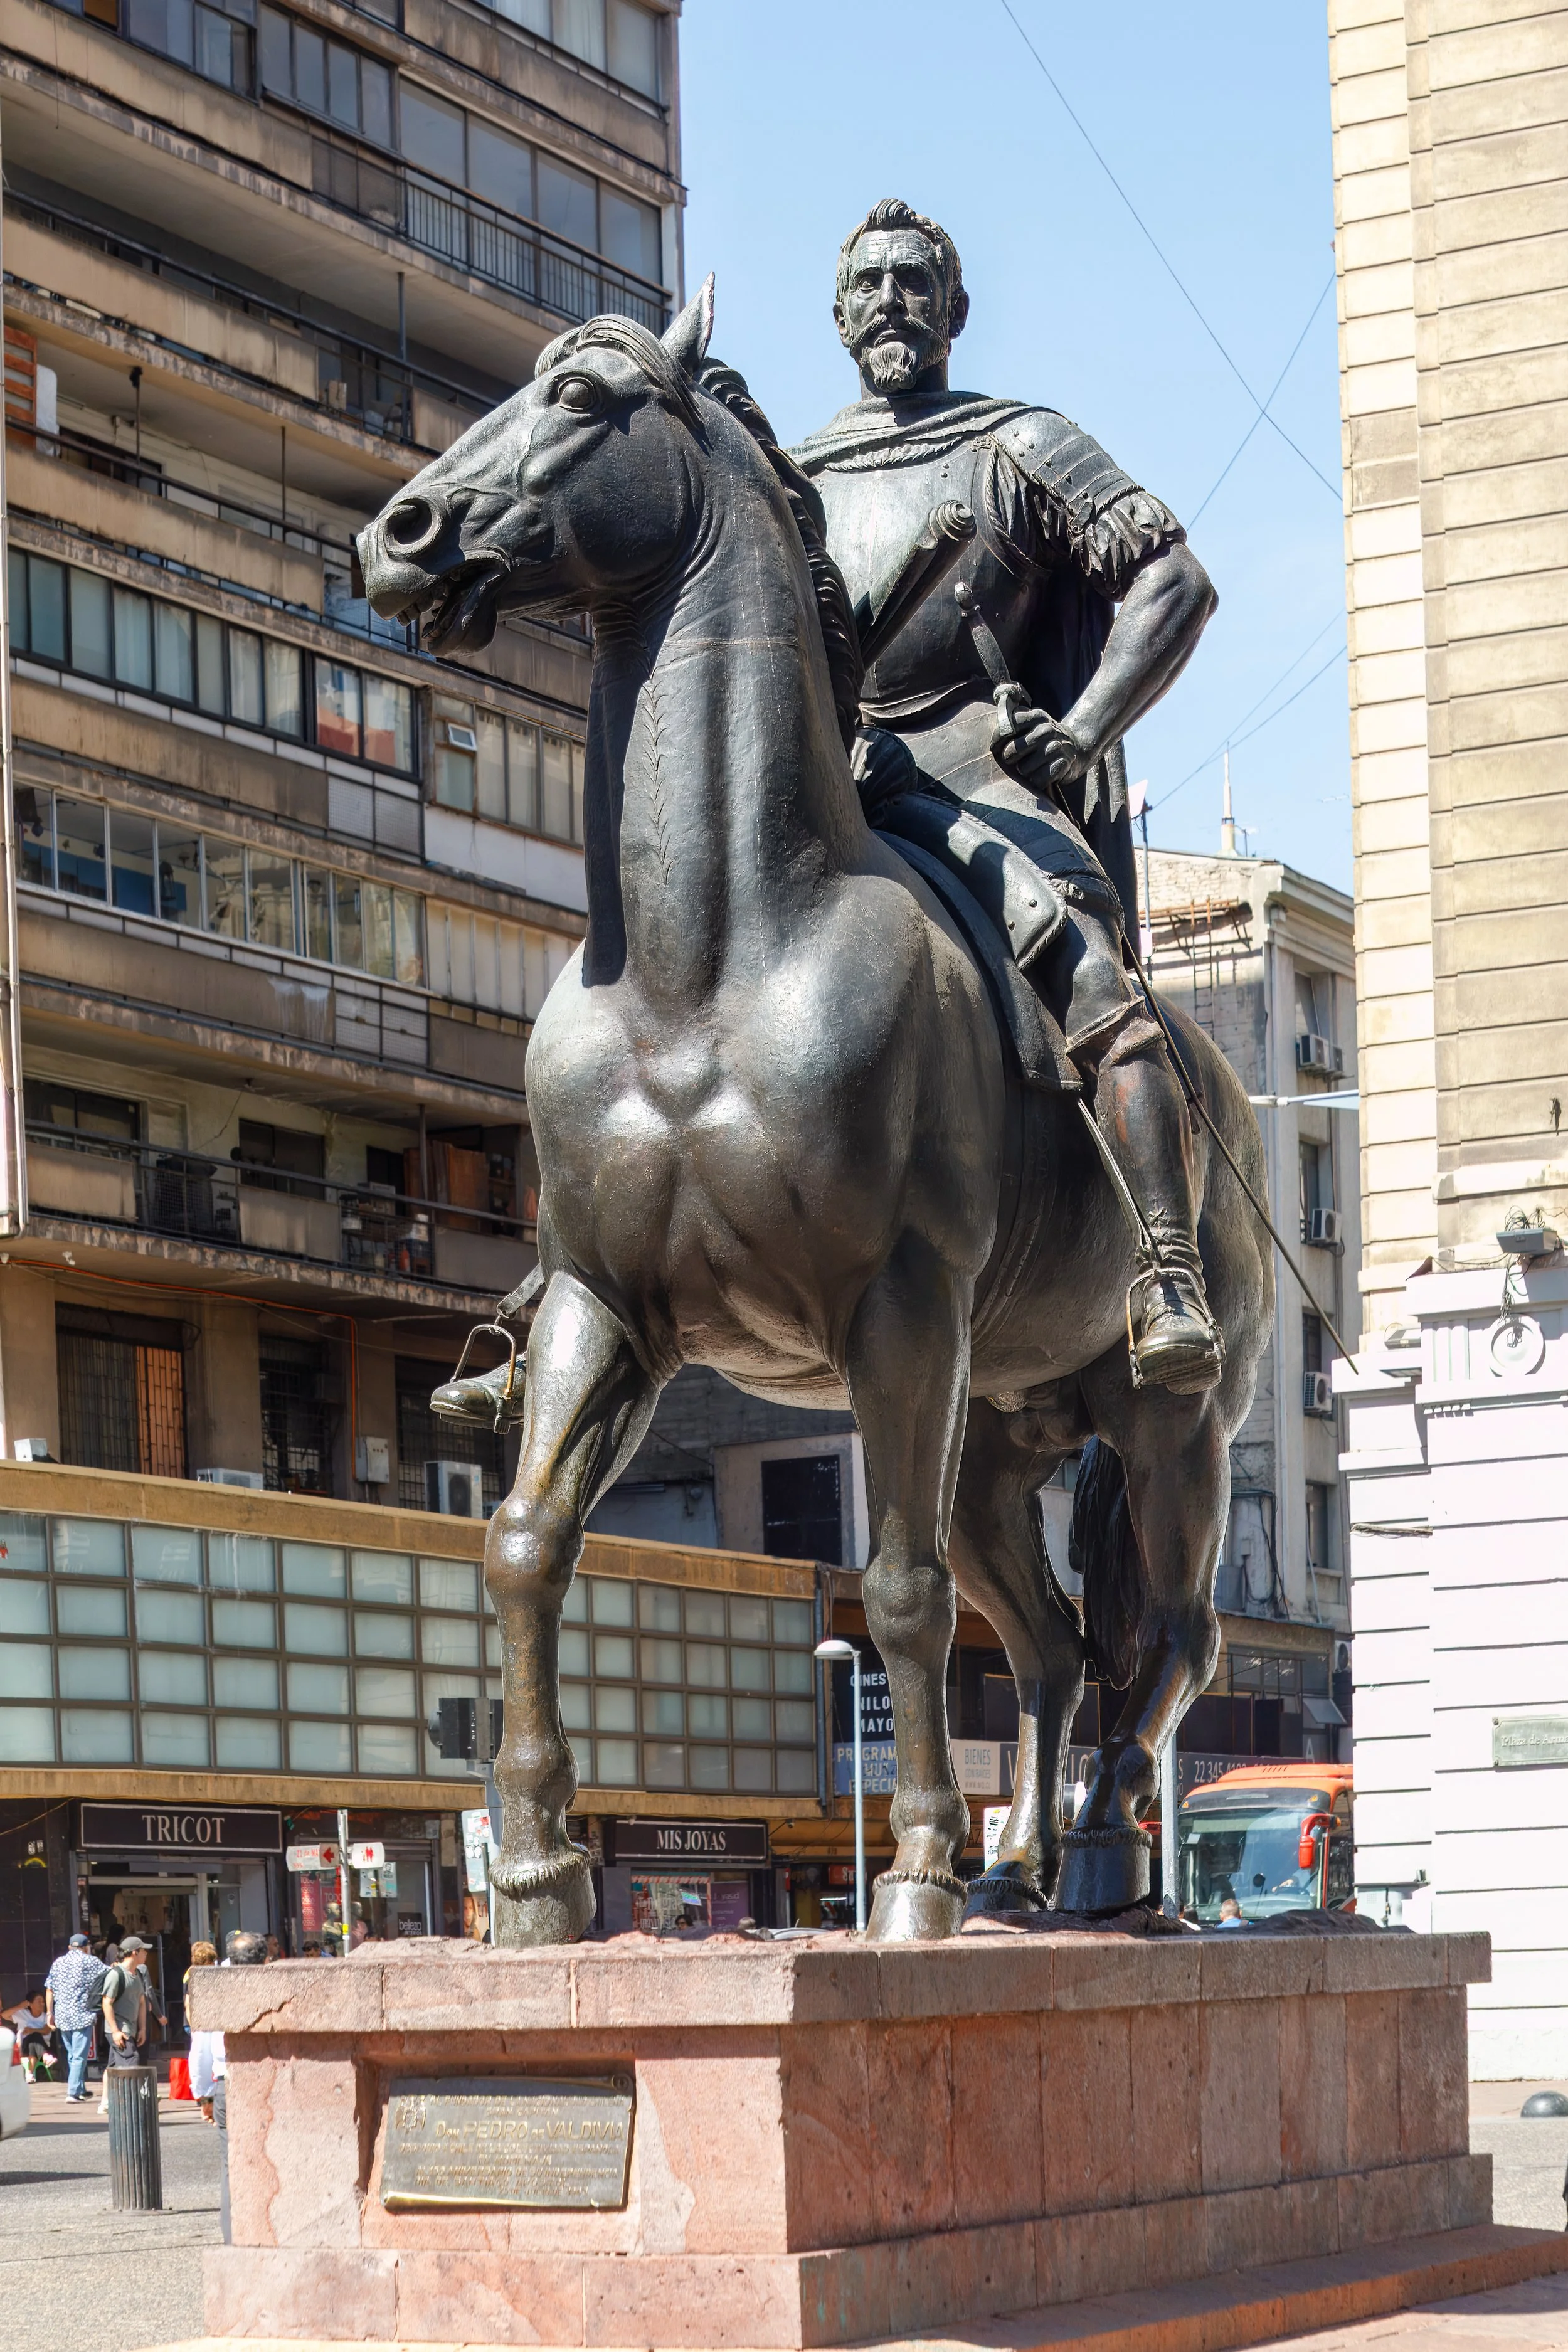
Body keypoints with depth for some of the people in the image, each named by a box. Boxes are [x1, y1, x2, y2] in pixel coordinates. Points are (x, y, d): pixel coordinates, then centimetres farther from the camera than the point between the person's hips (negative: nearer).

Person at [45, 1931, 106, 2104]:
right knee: (79, 2056, -4)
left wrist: (50, 2013, 11)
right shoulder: (90, 1962, -3)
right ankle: (73, 2093, -12)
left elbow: (49, 1990, 7)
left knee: (71, 2055, 18)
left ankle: (81, 2090, 23)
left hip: (62, 2017, 5)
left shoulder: (58, 1963, 10)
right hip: (81, 2016, -5)